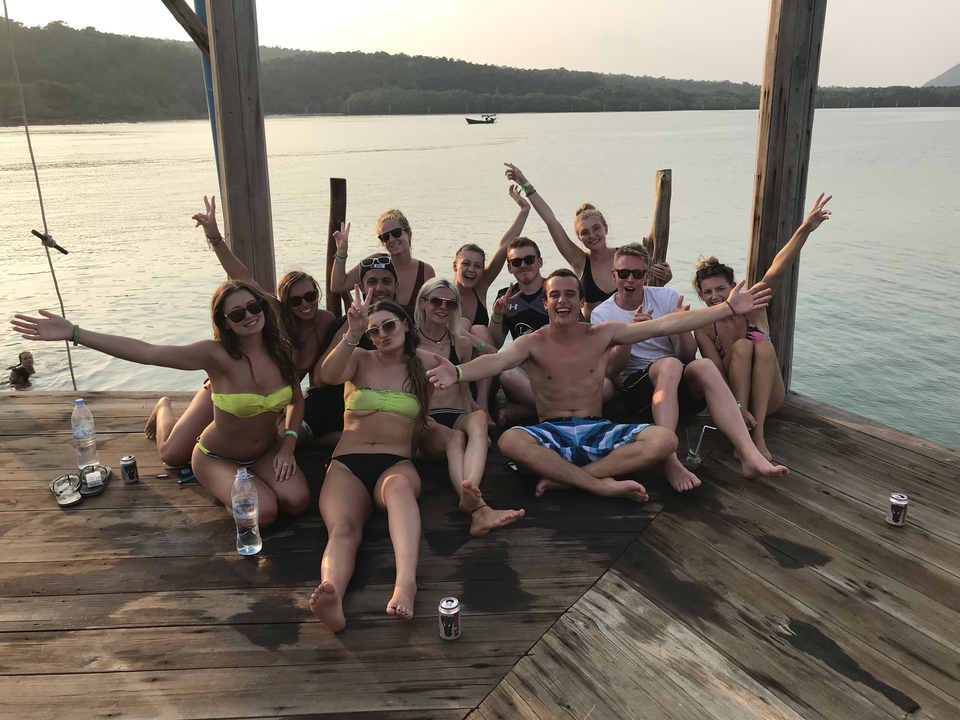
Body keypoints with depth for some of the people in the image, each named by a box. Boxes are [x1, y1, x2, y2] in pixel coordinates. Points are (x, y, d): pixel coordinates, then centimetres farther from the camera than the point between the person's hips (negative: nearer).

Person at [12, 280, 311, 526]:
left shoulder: (281, 351, -10)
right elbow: (144, 351, -31)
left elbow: (296, 400, 6)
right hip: (217, 458, -4)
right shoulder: (216, 355, -24)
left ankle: (249, 481, 12)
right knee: (263, 513, -27)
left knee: (297, 502, -21)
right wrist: (73, 333, -36)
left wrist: (288, 445, -9)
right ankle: (224, 486, 8)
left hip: (266, 452, 4)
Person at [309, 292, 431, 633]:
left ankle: (406, 582, -60)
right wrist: (352, 333, -20)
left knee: (399, 485, -40)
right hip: (347, 466, 0)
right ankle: (331, 597, -61)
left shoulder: (422, 369, 18)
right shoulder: (359, 360, 16)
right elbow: (328, 376, -10)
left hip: (397, 464, 0)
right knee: (343, 527, -33)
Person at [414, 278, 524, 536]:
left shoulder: (461, 344, 20)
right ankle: (479, 508, -63)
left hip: (459, 417, 3)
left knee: (478, 416, -35)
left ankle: (470, 493, -61)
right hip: (425, 427, -2)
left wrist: (476, 426, 5)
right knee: (454, 437, -38)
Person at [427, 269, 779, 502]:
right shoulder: (533, 343, -1)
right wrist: (458, 372, -45)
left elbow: (665, 325, 1)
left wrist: (728, 308, -3)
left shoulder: (603, 335, 5)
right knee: (510, 441, -35)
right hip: (552, 434, -2)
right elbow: (496, 360, -22)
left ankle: (564, 479, -25)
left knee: (664, 439, -24)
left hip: (598, 432, 2)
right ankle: (604, 484, -29)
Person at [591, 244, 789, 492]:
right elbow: (610, 370, -8)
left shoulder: (667, 297, 9)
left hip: (681, 387, 3)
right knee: (670, 364, -34)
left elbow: (688, 356, 4)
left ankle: (750, 456, -43)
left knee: (703, 365, -31)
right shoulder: (602, 314, 4)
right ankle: (670, 461, -48)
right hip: (635, 386, -2)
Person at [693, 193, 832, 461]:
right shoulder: (703, 329, -8)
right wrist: (736, 407, -33)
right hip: (731, 395, -1)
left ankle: (758, 435, -35)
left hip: (767, 398, 1)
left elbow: (777, 269, -21)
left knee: (763, 347, -28)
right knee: (742, 346, -27)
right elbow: (717, 372, -16)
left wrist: (804, 230, -36)